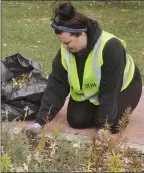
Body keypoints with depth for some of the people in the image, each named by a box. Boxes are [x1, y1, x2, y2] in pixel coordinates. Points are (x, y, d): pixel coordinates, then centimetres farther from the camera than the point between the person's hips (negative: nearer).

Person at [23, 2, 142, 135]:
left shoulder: (110, 47, -38)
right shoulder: (65, 51, -21)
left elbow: (110, 90, -34)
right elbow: (56, 86, -17)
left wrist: (103, 125, -35)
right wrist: (40, 121, -24)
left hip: (121, 88, -5)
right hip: (88, 92, 5)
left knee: (109, 124, -23)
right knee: (76, 120, -11)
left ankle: (121, 109, 10)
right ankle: (97, 108, 19)